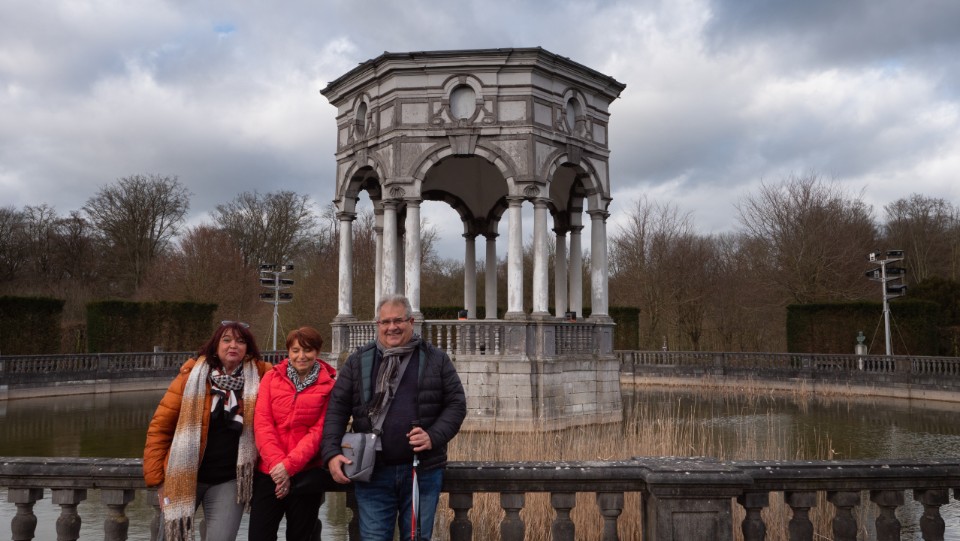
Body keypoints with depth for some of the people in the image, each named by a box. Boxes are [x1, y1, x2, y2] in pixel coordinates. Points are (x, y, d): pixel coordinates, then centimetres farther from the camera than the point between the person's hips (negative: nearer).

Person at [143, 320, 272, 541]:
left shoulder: (260, 378, -2)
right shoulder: (192, 376, -4)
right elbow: (160, 426, -1)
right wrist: (155, 475, -4)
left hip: (229, 480, 0)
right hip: (184, 477, 0)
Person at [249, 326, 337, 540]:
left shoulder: (328, 385, -1)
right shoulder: (272, 378, 5)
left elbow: (320, 431, -7)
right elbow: (262, 423, -3)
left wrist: (289, 465, -16)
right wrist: (276, 462, -15)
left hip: (307, 474, -1)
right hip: (269, 471, 1)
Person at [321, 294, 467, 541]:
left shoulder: (436, 360, 4)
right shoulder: (358, 362, 6)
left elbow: (456, 403, 2)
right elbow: (337, 408, 3)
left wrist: (434, 436, -13)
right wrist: (331, 453, -9)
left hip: (423, 471, 0)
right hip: (372, 472, 1)